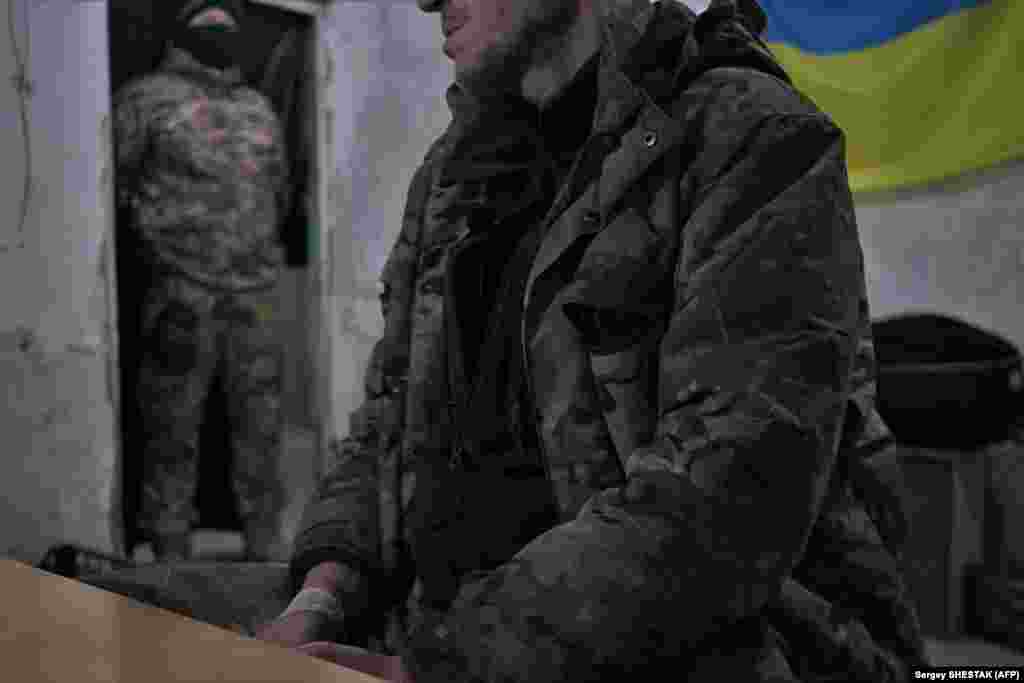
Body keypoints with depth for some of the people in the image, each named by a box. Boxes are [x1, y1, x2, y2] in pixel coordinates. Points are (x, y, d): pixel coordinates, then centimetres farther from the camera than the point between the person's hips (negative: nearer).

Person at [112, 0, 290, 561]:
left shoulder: (258, 107, 18)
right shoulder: (147, 97, 3)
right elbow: (114, 183, 1)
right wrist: (159, 239, 0)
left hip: (256, 291, 5)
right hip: (182, 295, -5)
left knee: (261, 420, 9)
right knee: (173, 425, -1)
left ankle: (264, 536, 20)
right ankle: (170, 549, 7)